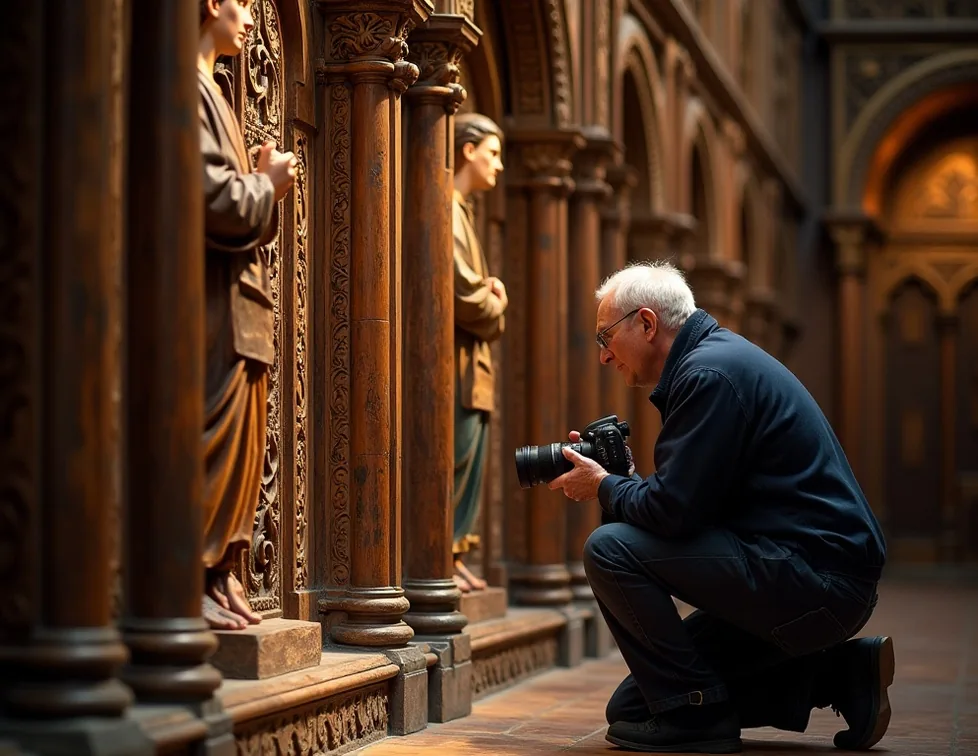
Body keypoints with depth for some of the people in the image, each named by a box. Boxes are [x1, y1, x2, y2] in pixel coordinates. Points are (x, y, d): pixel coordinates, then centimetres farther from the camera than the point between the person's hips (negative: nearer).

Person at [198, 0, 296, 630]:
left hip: (239, 301, 11)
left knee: (244, 446, 11)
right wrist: (270, 184, -3)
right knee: (217, 443, -10)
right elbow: (215, 199, -19)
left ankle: (220, 575, 16)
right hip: (215, 301, -11)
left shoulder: (209, 90, 21)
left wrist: (265, 185, 6)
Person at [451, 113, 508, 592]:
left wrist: (490, 292, 6)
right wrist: (496, 309, -1)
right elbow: (463, 294, -20)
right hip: (457, 358, -11)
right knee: (456, 460, -8)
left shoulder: (460, 211, 21)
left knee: (470, 466, 12)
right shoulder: (445, 211, -13)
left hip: (472, 361, 11)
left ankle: (454, 556, 16)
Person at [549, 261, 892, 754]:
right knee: (631, 706, 11)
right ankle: (837, 674, 11)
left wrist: (603, 488, -2)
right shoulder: (715, 356, 17)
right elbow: (689, 501, 20)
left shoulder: (710, 374, -16)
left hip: (814, 577, -11)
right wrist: (620, 480, 10)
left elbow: (674, 511, -20)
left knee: (610, 548, -17)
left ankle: (695, 713, -8)